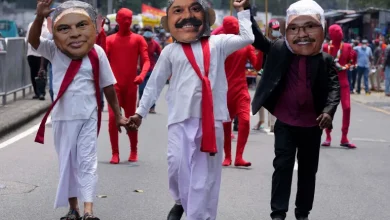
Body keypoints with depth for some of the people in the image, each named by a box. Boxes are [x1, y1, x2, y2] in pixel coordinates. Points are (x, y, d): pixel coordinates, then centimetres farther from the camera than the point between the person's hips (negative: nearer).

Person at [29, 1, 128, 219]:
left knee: (87, 161, -5)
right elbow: (33, 40, -21)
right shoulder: (54, 51, -4)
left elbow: (108, 86, 1)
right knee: (67, 163, 9)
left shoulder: (97, 53, -8)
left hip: (88, 117, -2)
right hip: (63, 117, 2)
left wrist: (118, 115, 8)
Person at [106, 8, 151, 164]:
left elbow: (146, 60, -4)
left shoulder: (138, 39, 4)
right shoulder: (110, 40, 6)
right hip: (114, 85, 0)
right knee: (112, 118, -9)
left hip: (131, 86, 0)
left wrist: (142, 75, -20)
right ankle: (115, 154, -3)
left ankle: (134, 151, 24)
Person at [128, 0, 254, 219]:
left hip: (212, 118, 0)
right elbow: (155, 84, 12)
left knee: (205, 173, 3)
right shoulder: (170, 51, 7)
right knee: (177, 165, -9)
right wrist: (141, 111, 12)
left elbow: (247, 38, 5)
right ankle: (181, 201, 20)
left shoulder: (217, 43, 8)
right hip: (181, 118, 0)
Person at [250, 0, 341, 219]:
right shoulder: (279, 49, -5)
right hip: (285, 123, -1)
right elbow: (256, 37, -4)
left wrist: (328, 111, -28)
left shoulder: (326, 60, -8)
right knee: (282, 166, 0)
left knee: (308, 170, 12)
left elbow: (334, 88, -11)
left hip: (312, 125, 1)